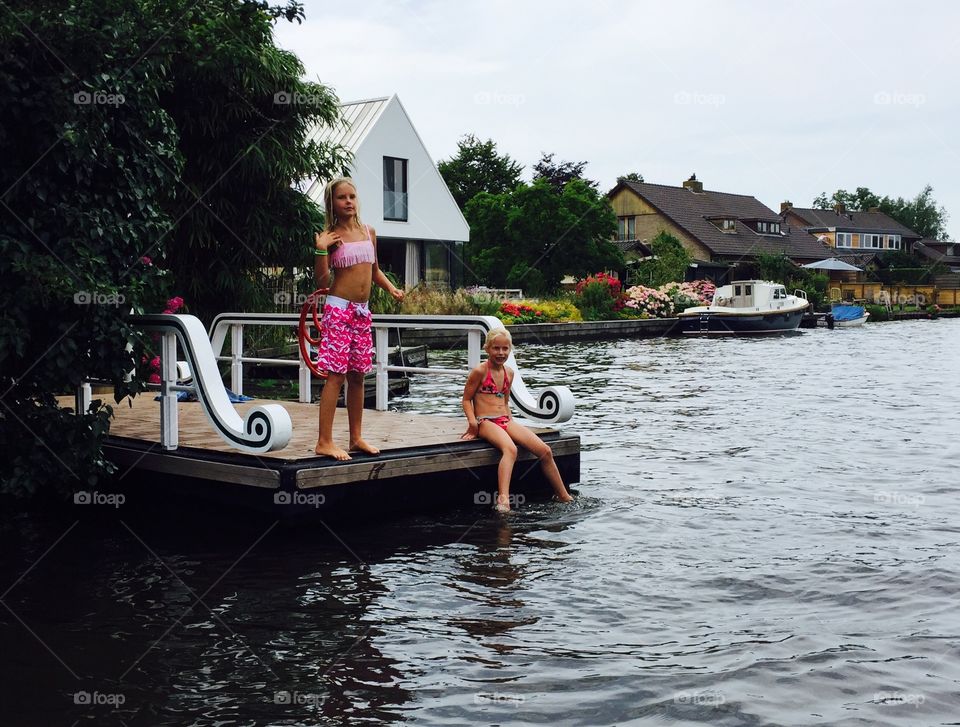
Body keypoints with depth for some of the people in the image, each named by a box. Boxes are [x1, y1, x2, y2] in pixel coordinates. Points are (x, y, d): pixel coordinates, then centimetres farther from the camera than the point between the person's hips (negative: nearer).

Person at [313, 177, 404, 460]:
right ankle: (324, 441, -7)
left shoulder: (369, 231, 11)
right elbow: (322, 282, -9)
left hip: (362, 311, 6)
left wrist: (391, 288, 7)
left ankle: (356, 438, 18)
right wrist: (321, 250, -20)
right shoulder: (330, 236, -6)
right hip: (338, 309, -6)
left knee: (357, 375, 10)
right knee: (336, 375, -9)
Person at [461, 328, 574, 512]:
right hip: (486, 422, -7)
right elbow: (466, 399, -1)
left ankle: (564, 497, 4)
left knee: (545, 451, -8)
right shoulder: (480, 372, -4)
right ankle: (503, 499, -52)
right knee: (510, 449, -39)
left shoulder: (509, 373, 16)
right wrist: (472, 422, -16)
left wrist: (511, 420, 11)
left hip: (505, 421, 7)